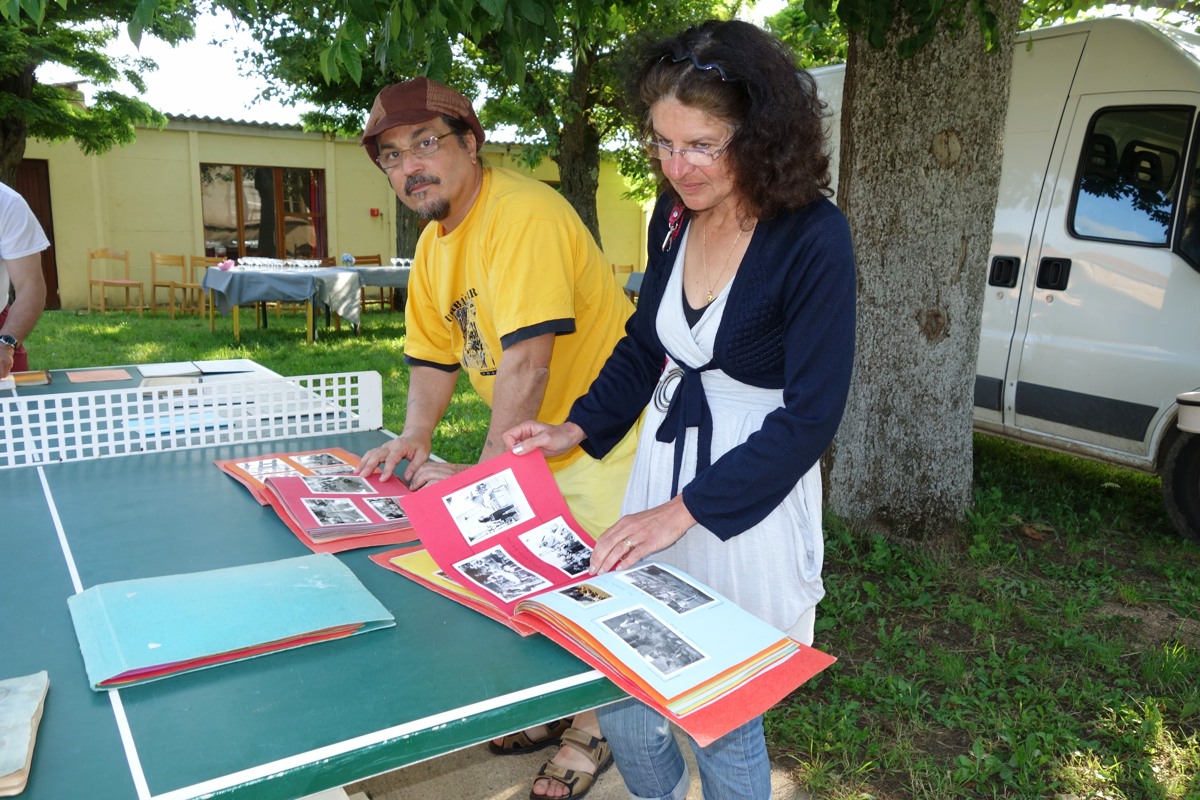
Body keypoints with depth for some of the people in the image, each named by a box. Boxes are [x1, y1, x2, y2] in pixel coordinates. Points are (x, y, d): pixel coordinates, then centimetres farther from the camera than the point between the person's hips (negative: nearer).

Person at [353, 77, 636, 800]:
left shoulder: (524, 213, -26)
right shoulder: (434, 243, 5)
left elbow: (527, 360, -32)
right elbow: (433, 353, 13)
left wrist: (482, 474, -27)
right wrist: (416, 440, 0)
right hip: (535, 439, 8)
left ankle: (596, 729, 27)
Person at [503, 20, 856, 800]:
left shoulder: (813, 238, -18)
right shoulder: (674, 219, 1)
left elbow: (810, 417, -18)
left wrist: (682, 511, -19)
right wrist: (575, 430, 2)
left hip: (752, 497, -5)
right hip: (660, 464, 6)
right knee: (618, 700, 14)